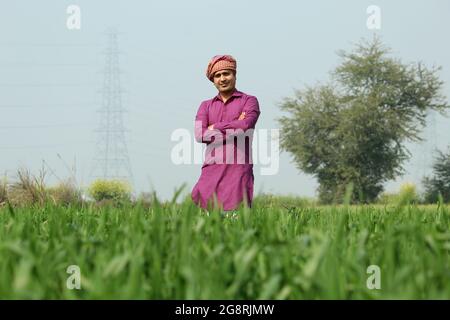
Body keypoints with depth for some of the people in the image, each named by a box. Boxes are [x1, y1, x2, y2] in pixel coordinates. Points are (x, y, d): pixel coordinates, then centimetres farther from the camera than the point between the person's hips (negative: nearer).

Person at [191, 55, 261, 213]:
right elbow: (200, 135, 1)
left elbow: (246, 126, -12)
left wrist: (215, 127, 0)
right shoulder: (206, 106, 17)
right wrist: (234, 129, -4)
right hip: (212, 169, 3)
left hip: (238, 169, -3)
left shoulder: (249, 101, 8)